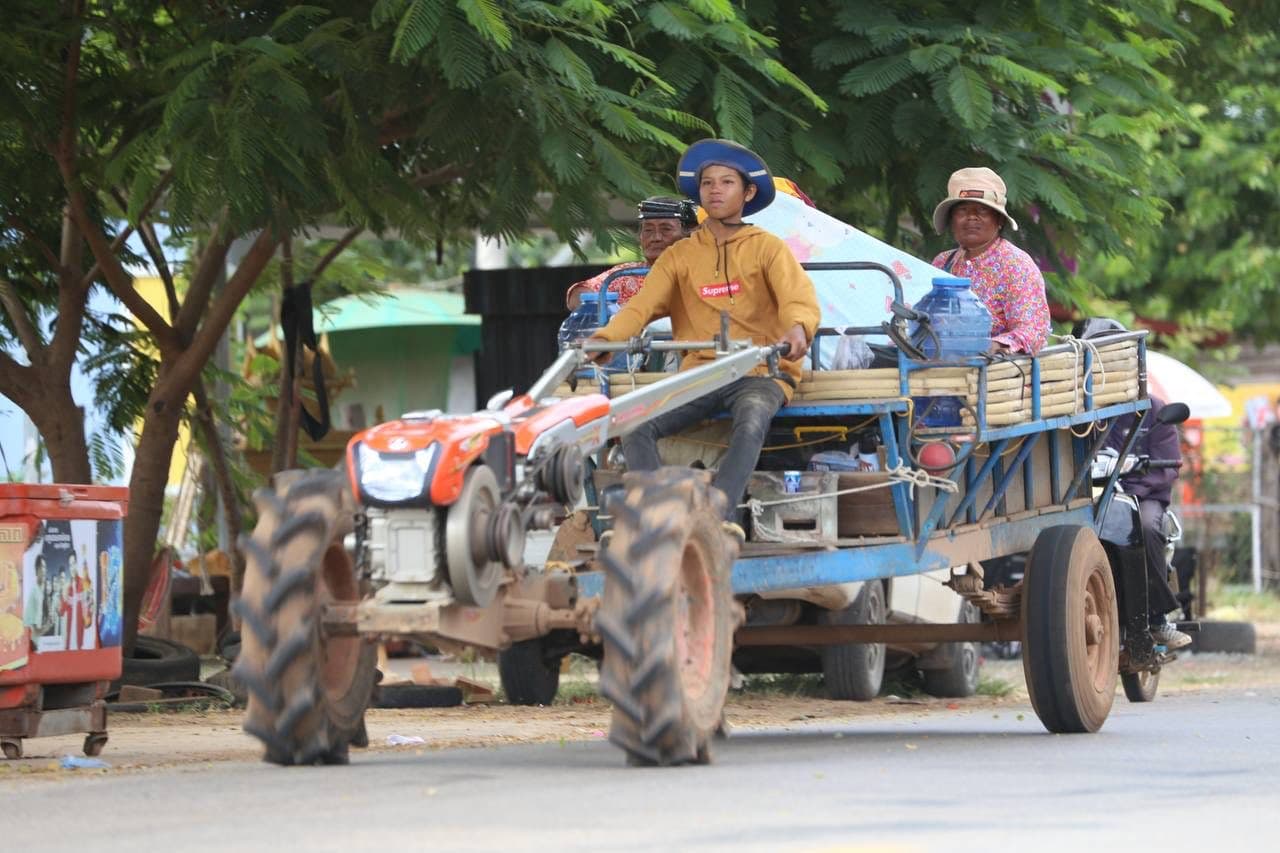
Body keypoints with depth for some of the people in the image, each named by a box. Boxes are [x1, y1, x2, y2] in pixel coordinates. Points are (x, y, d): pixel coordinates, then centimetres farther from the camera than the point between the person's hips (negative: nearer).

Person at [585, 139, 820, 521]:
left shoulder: (767, 247, 7)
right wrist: (603, 339, -17)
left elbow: (799, 296, -10)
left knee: (751, 423, -37)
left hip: (759, 371, -3)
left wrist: (798, 328, -35)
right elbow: (641, 306, 4)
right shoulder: (679, 256, 15)